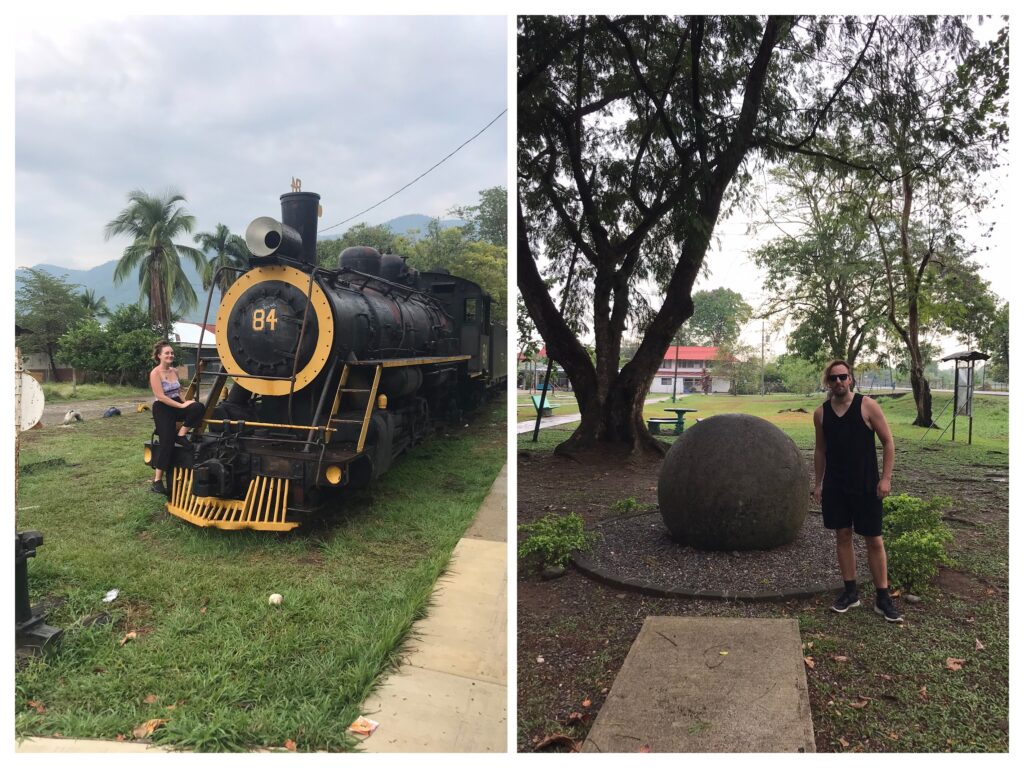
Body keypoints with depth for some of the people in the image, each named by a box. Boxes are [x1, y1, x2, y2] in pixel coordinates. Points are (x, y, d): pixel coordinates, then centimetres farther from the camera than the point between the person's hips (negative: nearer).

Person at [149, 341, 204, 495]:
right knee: (167, 443, -10)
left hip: (177, 406, 6)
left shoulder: (174, 371, 11)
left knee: (198, 408, -25)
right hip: (163, 409, -6)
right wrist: (182, 406, -23)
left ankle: (181, 435, -7)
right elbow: (160, 396, -19)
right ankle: (156, 481, -1)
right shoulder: (155, 373, -11)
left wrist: (185, 403, 3)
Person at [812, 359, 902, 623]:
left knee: (874, 540, 2)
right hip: (835, 486, 3)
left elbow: (888, 443, -4)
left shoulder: (867, 406, -7)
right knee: (843, 536, 9)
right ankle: (850, 592, 21)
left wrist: (886, 477, -10)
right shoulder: (821, 413, 3)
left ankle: (882, 598, 13)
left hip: (866, 485, -3)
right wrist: (818, 484, 9)